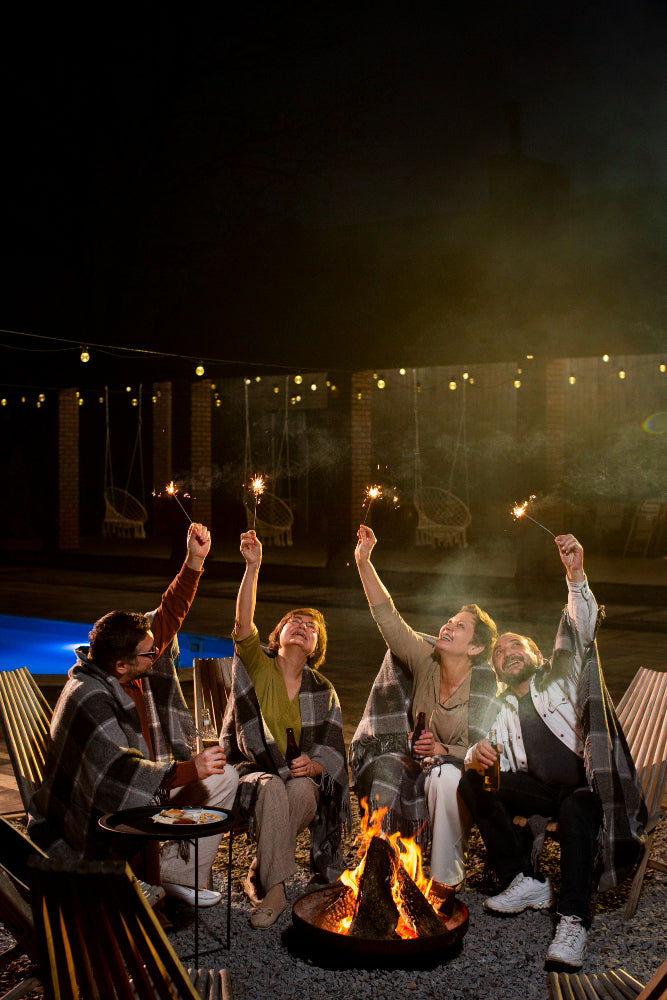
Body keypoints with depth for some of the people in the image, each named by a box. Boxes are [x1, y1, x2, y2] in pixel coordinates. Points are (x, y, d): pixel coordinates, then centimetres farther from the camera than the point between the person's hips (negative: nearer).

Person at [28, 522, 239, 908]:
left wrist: (195, 560, -2)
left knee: (224, 778, 2)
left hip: (145, 787, 9)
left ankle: (184, 877, 6)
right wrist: (189, 769, -38)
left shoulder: (139, 667, -4)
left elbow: (169, 615, 6)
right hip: (97, 816, -9)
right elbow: (119, 771, -37)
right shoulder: (88, 699, -29)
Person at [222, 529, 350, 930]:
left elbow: (333, 749, 8)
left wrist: (313, 765, -17)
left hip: (302, 777, 2)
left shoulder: (322, 690, 11)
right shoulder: (258, 667, 4)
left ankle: (260, 878, -20)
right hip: (253, 771, -2)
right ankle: (275, 889, -31)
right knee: (272, 787, -36)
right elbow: (244, 624, -17)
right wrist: (253, 567, -29)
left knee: (302, 790, -34)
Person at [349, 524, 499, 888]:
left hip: (455, 765, -2)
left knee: (443, 776, -37)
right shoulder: (424, 659, -6)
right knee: (386, 769, -31)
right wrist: (364, 562, -24)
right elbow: (387, 616, -16)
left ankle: (446, 875, -20)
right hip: (411, 757, 2)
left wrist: (443, 750, -32)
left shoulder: (483, 682, -12)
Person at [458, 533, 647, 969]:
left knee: (576, 807, -38)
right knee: (473, 783, -15)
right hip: (542, 791, 5)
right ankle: (527, 882, -13)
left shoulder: (560, 678, 8)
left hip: (590, 787, -5)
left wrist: (576, 577, -25)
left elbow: (581, 630, -8)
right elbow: (480, 751, 7)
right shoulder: (501, 711, 19)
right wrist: (477, 755, -20)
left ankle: (574, 921, -33)